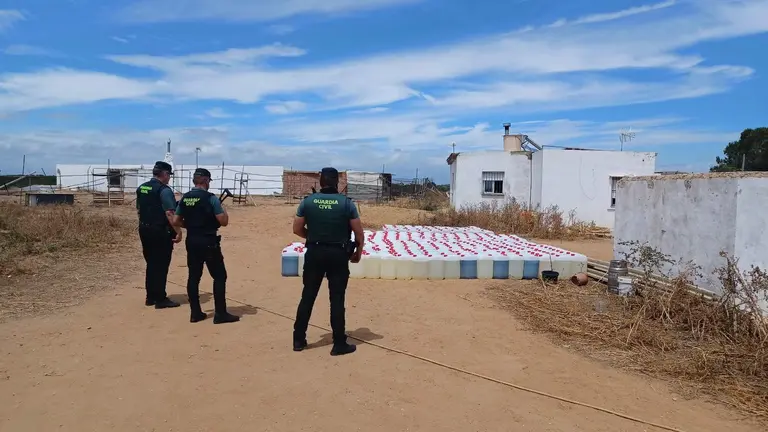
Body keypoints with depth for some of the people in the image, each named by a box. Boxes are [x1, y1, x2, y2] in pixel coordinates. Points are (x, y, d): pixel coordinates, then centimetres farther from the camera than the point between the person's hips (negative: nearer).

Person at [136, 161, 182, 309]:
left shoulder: (141, 188, 10)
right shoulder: (164, 190, -15)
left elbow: (138, 210, 16)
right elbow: (169, 213, -22)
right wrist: (178, 231, -20)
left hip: (144, 230, 8)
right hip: (161, 231, -8)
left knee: (151, 264, 16)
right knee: (161, 266, 0)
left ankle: (150, 297, 23)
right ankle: (160, 299, 5)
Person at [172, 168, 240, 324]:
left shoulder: (184, 198, 5)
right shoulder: (211, 198, -13)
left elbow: (175, 222, 7)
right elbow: (224, 222, -14)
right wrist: (223, 210, 5)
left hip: (191, 242, 6)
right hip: (209, 242, -6)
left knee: (193, 276, 12)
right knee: (219, 276, 2)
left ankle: (195, 313, 17)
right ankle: (220, 314, 3)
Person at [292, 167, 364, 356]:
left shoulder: (307, 201, -1)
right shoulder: (346, 203, -6)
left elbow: (297, 229, 4)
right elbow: (359, 232, -4)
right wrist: (358, 252, 11)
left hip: (314, 252, 2)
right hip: (338, 254, -2)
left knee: (308, 296, 12)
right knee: (337, 299, 3)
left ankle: (299, 339, 20)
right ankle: (339, 344, 9)